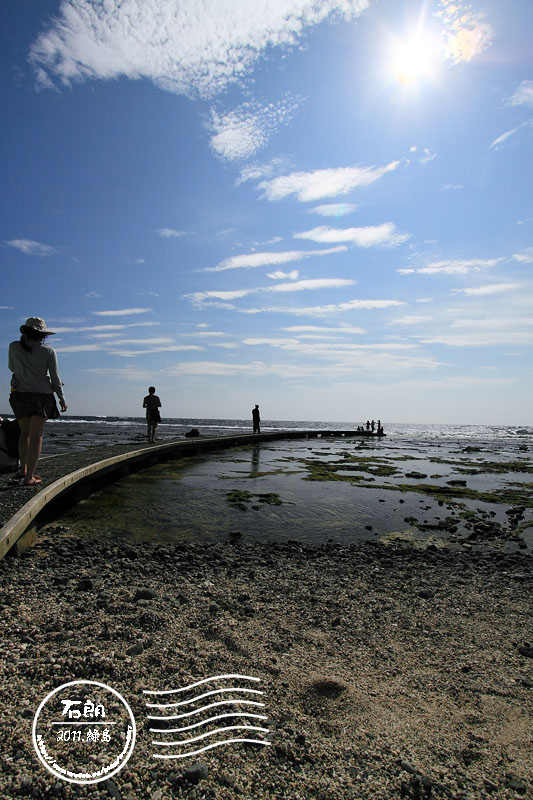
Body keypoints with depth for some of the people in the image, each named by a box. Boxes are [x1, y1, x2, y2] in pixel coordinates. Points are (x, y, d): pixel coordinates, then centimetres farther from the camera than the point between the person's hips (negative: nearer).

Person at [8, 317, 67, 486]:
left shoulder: (14, 347, 1)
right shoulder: (48, 351, -4)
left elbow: (12, 367, 18)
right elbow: (55, 377, -2)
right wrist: (62, 399, 7)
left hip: (19, 395, 3)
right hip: (42, 396, -2)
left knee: (24, 433, 21)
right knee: (36, 436, 0)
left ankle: (23, 469, 18)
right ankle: (29, 477, -3)